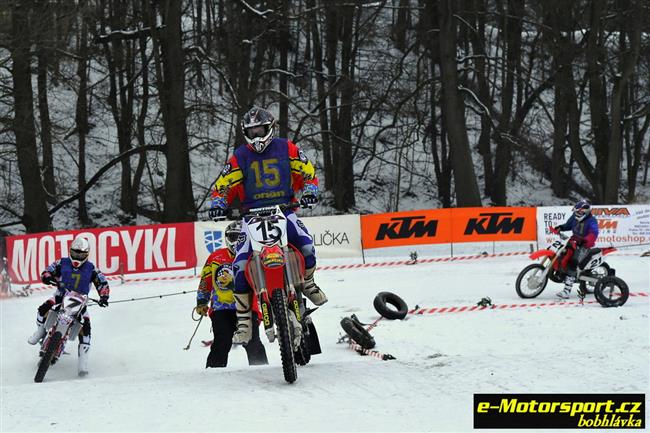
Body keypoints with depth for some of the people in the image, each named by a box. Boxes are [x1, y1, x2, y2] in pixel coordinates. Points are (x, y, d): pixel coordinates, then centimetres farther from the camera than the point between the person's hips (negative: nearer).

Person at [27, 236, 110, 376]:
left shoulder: (91, 269, 0)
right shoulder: (62, 263, 1)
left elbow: (102, 283, -1)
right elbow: (46, 272, 1)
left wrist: (103, 297, -19)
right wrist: (48, 277, -24)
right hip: (61, 296, 1)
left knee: (85, 327, -19)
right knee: (43, 309, -25)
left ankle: (83, 361, -15)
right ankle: (41, 331, 10)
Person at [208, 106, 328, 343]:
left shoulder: (286, 148, 6)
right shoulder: (240, 156, 6)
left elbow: (308, 173, 9)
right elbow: (223, 184, 7)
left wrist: (309, 191, -9)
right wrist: (218, 203, -12)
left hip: (284, 210, 0)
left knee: (306, 244, -27)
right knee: (240, 265, -17)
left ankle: (307, 282, 7)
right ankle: (243, 319, -7)